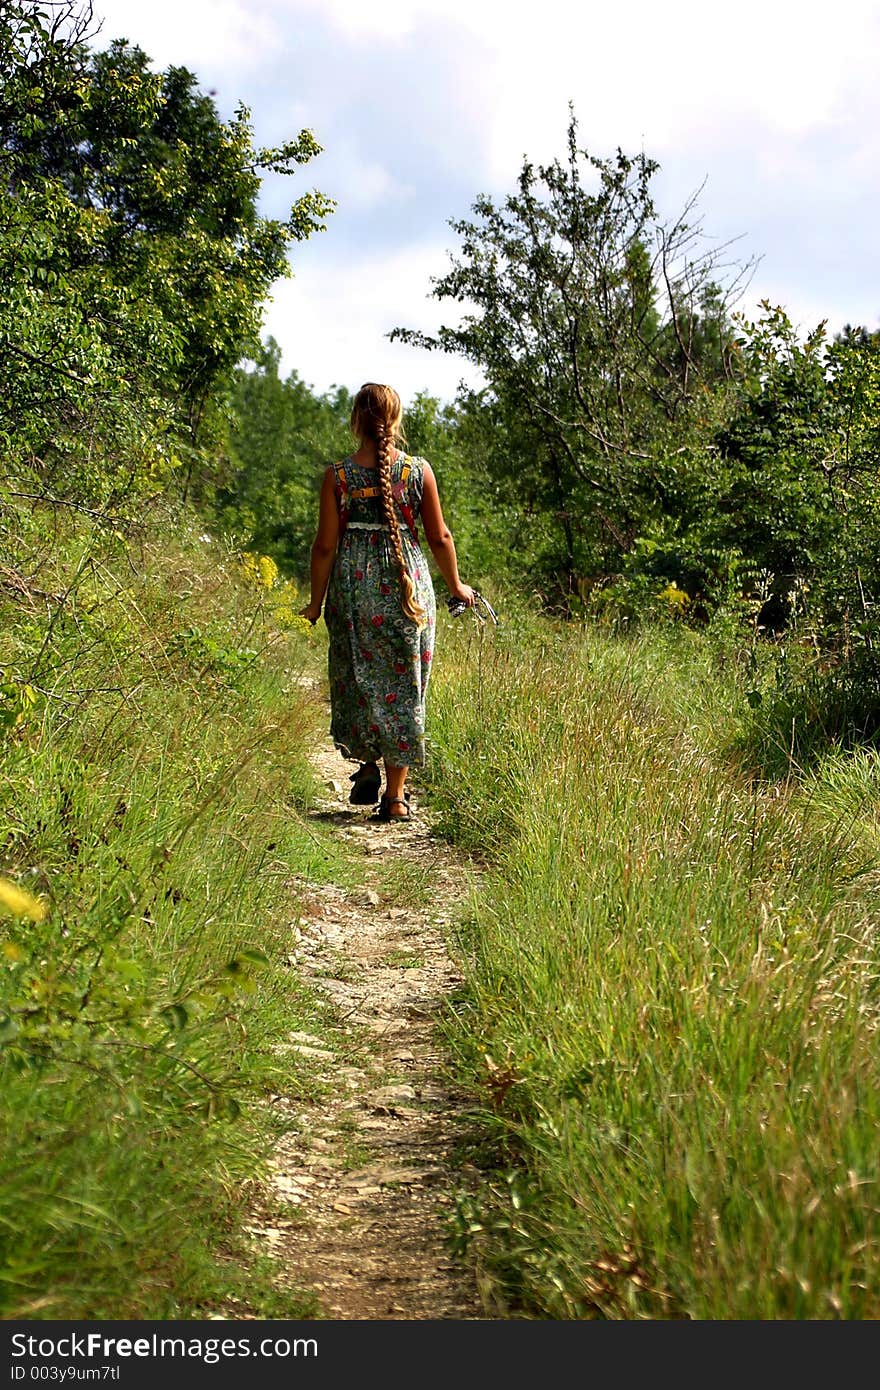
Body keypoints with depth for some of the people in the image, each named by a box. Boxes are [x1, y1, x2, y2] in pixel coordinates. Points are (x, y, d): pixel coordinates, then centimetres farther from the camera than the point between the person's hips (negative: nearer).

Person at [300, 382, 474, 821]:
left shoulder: (338, 475, -5)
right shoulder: (419, 471, -3)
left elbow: (325, 546, -3)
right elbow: (439, 537, 3)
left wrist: (316, 603, 9)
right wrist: (455, 585, 18)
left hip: (353, 589, 0)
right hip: (408, 588, 1)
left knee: (357, 682, 18)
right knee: (403, 688, 7)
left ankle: (368, 768, 10)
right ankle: (395, 796, 10)